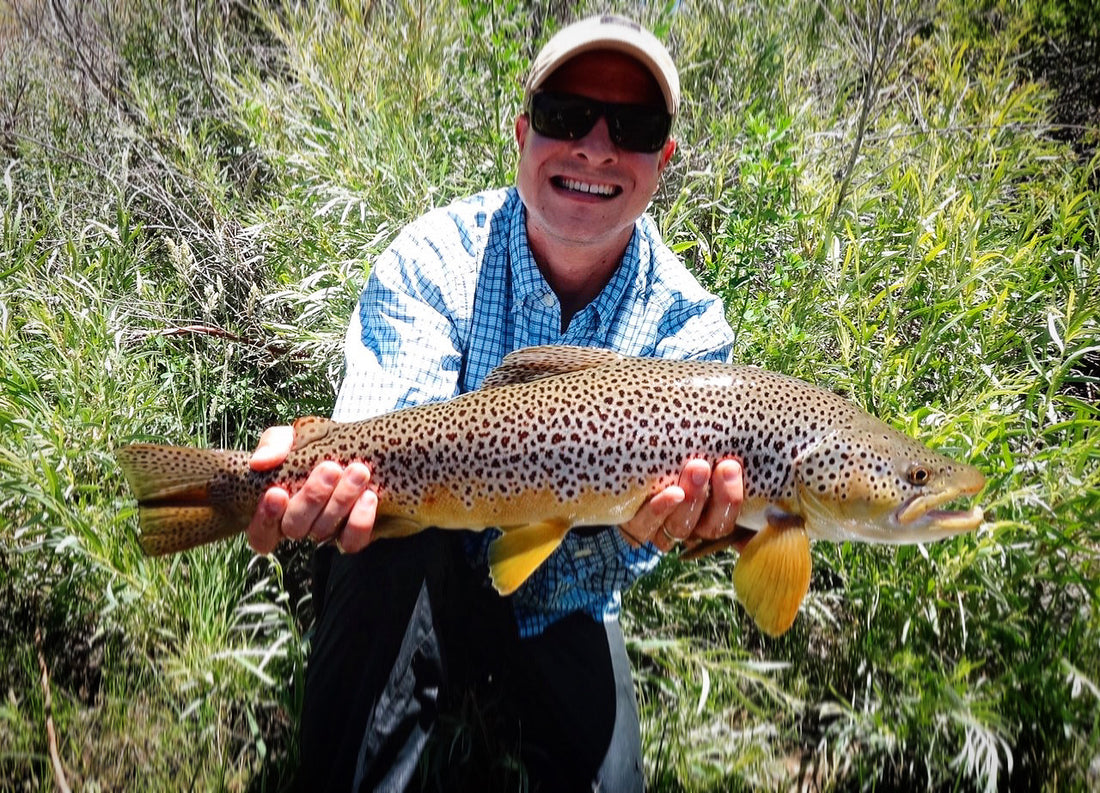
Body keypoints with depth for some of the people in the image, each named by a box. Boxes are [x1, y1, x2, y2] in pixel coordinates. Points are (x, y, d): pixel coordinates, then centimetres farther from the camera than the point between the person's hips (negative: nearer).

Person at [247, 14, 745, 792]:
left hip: (559, 613, 3)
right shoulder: (432, 259, -17)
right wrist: (332, 464, -54)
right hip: (410, 590, -2)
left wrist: (639, 521, -49)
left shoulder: (688, 322, -13)